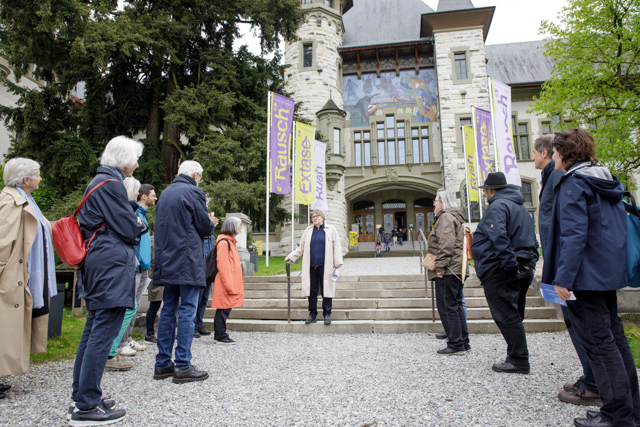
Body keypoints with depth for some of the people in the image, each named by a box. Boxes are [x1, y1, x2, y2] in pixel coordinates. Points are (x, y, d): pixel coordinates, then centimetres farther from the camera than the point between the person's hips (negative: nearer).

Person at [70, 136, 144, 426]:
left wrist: (133, 224, 11)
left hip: (96, 262, 11)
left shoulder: (99, 181, 18)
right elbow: (129, 228, -14)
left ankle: (82, 395, 27)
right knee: (104, 332, -5)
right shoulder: (111, 184, -14)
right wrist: (140, 224, 7)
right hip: (112, 264, -11)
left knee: (94, 330, 16)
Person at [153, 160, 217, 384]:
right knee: (187, 311, -3)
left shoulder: (165, 193, 15)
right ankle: (183, 367, 0)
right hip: (188, 262, -7)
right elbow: (205, 227, -9)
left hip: (167, 262, 8)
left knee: (168, 310, 12)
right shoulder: (193, 192, -8)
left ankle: (163, 364, 18)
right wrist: (211, 224, 14)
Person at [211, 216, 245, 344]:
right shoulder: (224, 242, -13)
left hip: (231, 284, 10)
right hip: (226, 283, -10)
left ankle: (219, 335, 20)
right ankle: (221, 337, 3)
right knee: (223, 309, -4)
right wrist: (229, 285, -20)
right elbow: (222, 265, -18)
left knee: (225, 309, 13)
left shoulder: (230, 241, 19)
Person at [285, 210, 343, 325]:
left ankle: (327, 314, 7)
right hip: (311, 266, 3)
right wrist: (291, 256, 8)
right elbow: (301, 248, 19)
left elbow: (337, 246, 5)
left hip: (325, 266, -3)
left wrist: (338, 261, -4)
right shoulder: (308, 231, 17)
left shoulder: (331, 229, 9)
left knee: (326, 289, -2)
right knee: (312, 289, 3)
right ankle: (312, 314, 12)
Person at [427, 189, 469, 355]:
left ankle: (456, 345, -2)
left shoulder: (446, 217, -9)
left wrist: (440, 266, -21)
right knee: (456, 305, 14)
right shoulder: (455, 217, 22)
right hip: (457, 269, 11)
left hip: (448, 270, -10)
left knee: (447, 307, -6)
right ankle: (463, 343, 20)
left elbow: (446, 244, -21)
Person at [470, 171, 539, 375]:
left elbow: (499, 237, -26)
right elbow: (532, 239, 22)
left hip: (500, 271, -10)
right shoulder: (521, 207, 21)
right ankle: (517, 358, 24)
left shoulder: (498, 205, -11)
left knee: (506, 316, -4)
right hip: (524, 269, 10)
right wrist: (530, 262, 15)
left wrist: (510, 264, -23)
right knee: (514, 316, 16)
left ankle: (519, 361, 1)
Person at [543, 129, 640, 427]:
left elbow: (573, 234, -22)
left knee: (598, 341, -2)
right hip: (609, 272, 10)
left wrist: (564, 277, -22)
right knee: (614, 336, 17)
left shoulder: (573, 183, -14)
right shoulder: (608, 181, 15)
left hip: (586, 276, -10)